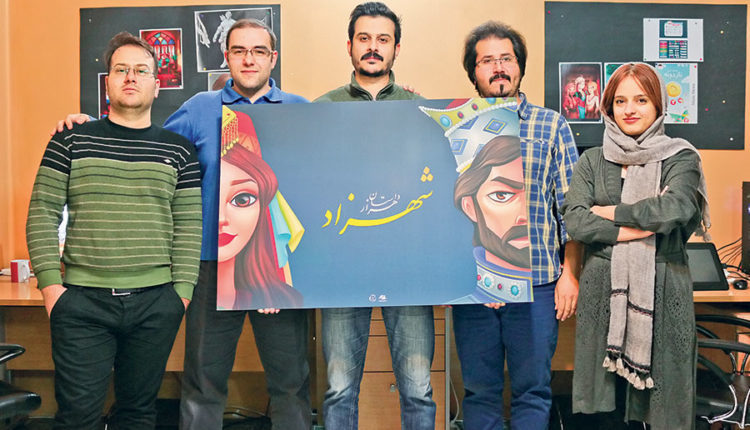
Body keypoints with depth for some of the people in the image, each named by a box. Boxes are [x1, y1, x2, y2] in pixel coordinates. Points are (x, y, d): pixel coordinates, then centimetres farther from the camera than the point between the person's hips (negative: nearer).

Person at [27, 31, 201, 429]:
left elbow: (189, 226, 4)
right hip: (81, 303, 0)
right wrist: (50, 284, -5)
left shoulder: (178, 150, 7)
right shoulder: (71, 141, 5)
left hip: (156, 304, 1)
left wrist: (182, 291, -2)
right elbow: (42, 215, 3)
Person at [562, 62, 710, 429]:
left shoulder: (681, 158, 4)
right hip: (603, 289, 2)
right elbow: (574, 221, -4)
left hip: (662, 289, -1)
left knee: (661, 394, 3)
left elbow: (675, 208, -15)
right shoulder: (592, 161, 9)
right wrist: (638, 228, -11)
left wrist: (612, 212, -6)